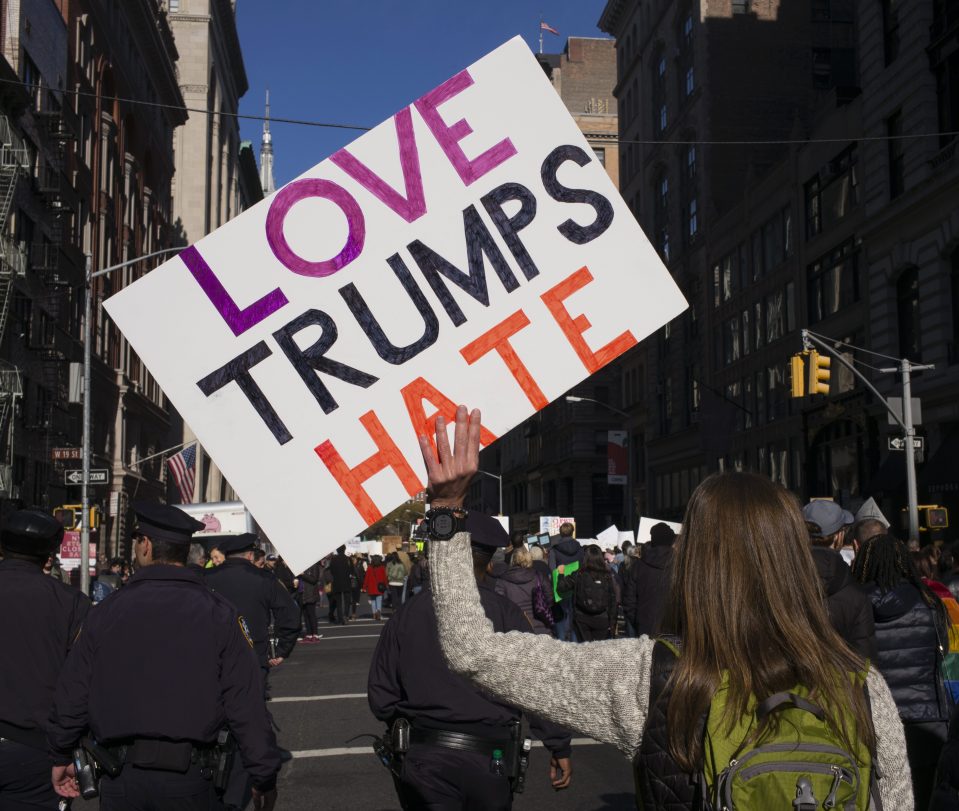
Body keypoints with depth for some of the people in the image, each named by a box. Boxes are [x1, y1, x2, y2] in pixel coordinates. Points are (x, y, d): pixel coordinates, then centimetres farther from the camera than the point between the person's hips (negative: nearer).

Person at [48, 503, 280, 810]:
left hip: (120, 779, 1)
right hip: (189, 778, -1)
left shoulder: (106, 612, 0)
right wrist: (264, 778, -1)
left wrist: (61, 756, 22)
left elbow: (71, 696, 5)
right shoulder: (217, 613, -6)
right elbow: (246, 704, -10)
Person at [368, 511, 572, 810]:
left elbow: (381, 695, 2)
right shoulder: (502, 611, -7)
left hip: (423, 758, 0)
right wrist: (560, 747, -2)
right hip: (488, 756, 1)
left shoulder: (407, 612, 0)